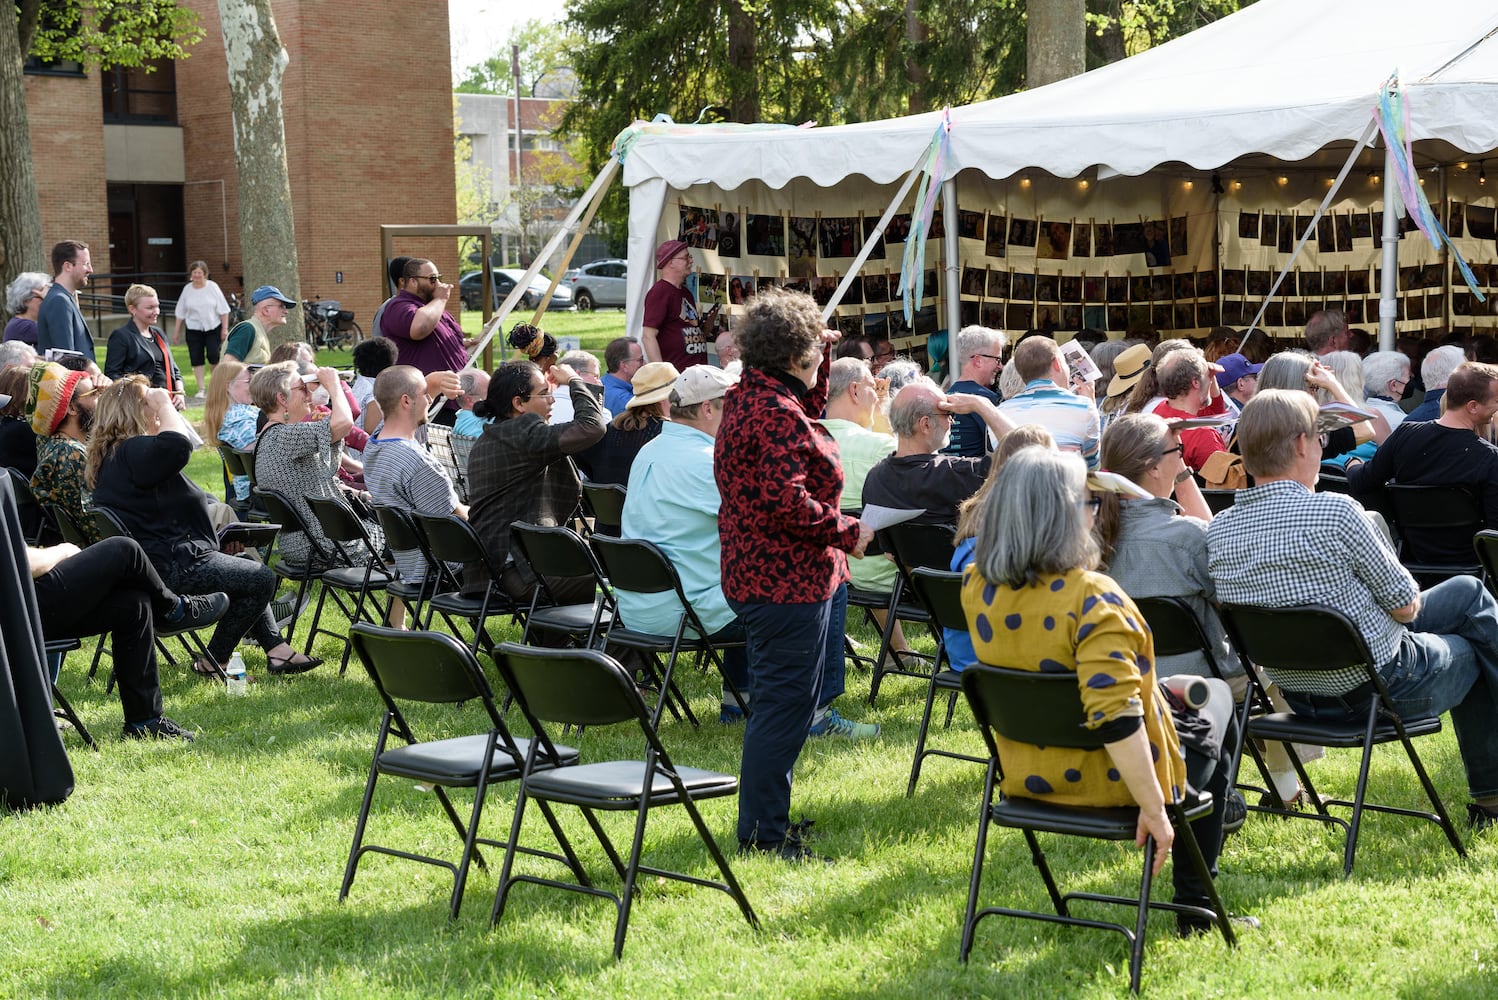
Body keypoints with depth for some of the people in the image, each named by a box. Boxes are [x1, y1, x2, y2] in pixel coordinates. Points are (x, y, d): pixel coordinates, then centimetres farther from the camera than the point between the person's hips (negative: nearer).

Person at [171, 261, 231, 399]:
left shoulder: (212, 287, -3)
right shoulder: (187, 289, 4)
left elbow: (223, 309, -1)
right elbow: (180, 313, 11)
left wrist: (225, 328, -6)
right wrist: (176, 332, 10)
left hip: (213, 328, -2)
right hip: (194, 329, 2)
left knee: (213, 356, -9)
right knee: (196, 358, -1)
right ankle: (202, 388, 5)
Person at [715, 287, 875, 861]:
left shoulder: (751, 395, 11)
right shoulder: (776, 413, -21)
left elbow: (810, 410, 32)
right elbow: (787, 501, -28)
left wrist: (824, 361, 22)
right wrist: (847, 532, -16)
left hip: (760, 573, 11)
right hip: (788, 580, -11)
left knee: (781, 700, 20)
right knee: (785, 704, -4)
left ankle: (764, 821, 29)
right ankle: (762, 831, 2)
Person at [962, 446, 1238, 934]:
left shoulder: (976, 588, -8)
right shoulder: (1091, 598, -30)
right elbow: (1116, 720, -35)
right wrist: (1153, 809, -28)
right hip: (1109, 782, -7)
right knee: (1215, 698, 25)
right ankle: (1195, 908, 31)